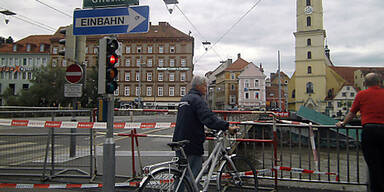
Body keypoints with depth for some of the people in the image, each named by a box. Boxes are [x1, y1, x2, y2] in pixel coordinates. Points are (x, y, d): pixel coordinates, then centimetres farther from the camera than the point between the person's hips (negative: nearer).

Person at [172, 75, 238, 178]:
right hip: (192, 144, -9)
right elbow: (209, 117, -28)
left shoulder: (184, 98, 16)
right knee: (193, 175, -3)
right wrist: (227, 127, -31)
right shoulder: (197, 99, -14)